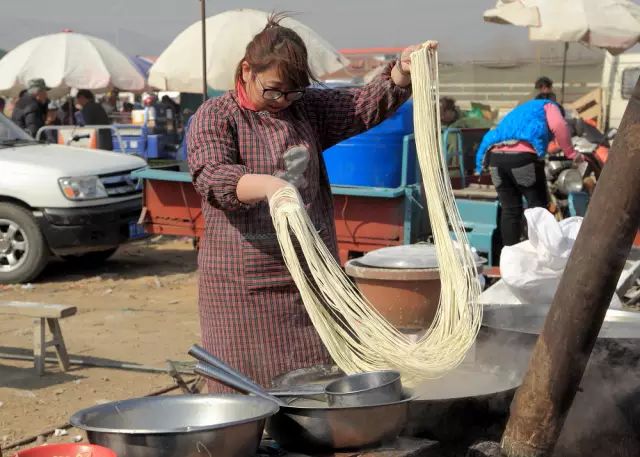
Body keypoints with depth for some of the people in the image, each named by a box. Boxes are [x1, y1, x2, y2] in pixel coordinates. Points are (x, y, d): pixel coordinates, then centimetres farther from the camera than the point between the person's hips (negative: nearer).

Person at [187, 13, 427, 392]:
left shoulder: (308, 108, 12)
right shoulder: (214, 117, -4)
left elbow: (369, 105, 4)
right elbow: (211, 177, -21)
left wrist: (401, 73, -17)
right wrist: (267, 185, -40)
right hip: (245, 279, -4)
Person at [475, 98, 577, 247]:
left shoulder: (521, 111, 40)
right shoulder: (548, 106, 20)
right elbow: (558, 126, -3)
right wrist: (570, 153, 3)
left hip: (495, 155, 6)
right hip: (522, 155, -6)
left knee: (510, 210, 12)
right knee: (537, 207, 4)